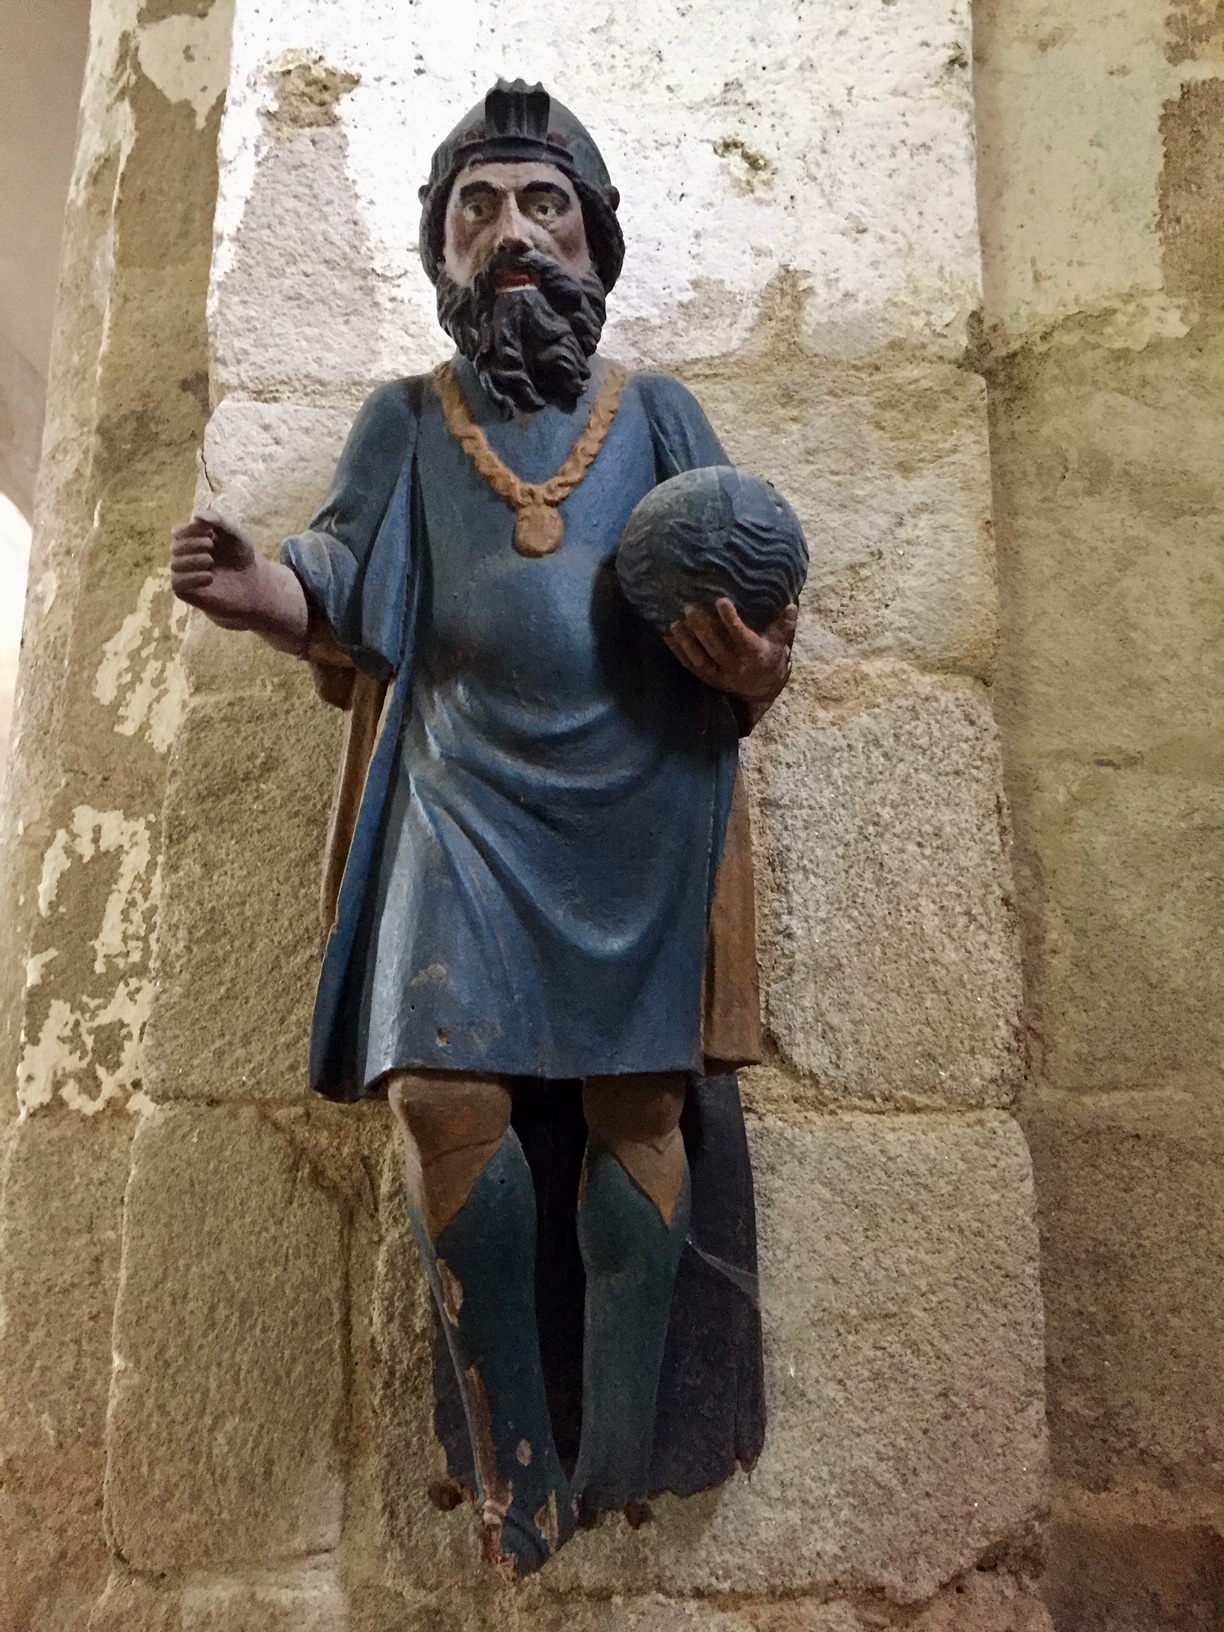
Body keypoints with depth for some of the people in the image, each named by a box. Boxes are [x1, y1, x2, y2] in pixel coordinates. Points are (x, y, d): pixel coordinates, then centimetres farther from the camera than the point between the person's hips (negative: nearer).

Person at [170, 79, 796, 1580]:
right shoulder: (405, 422, 18)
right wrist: (258, 591, -12)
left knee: (637, 1104, -4)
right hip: (466, 796, 0)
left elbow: (747, 622, 12)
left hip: (641, 800, 0)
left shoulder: (659, 414, 17)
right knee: (447, 1091, -13)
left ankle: (623, 1454, 17)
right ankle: (516, 1469, 8)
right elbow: (343, 602, 11)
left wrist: (756, 667, -11)